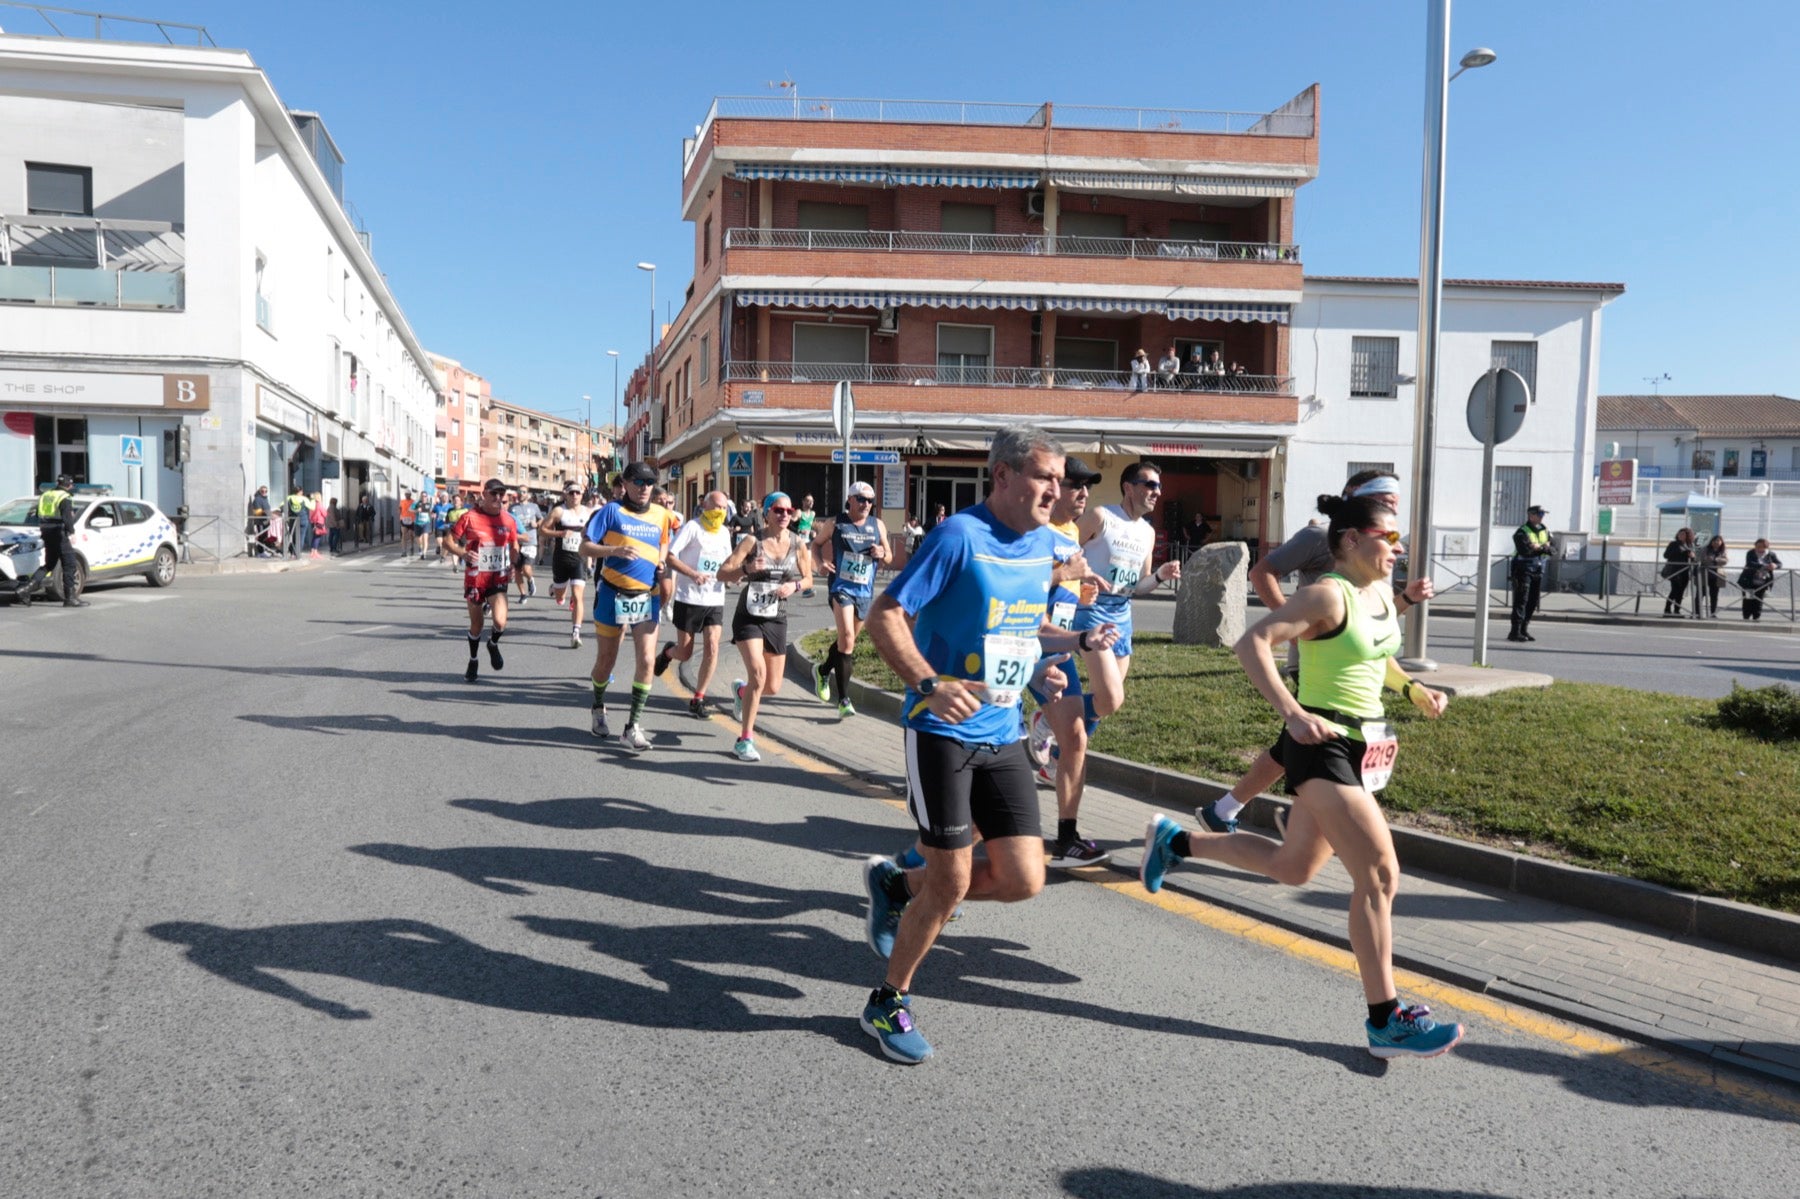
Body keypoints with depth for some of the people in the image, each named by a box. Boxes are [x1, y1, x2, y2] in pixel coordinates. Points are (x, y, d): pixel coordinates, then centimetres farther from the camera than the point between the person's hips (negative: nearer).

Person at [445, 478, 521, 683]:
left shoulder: (508, 520, 1)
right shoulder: (469, 517, -8)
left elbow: (514, 546, 15)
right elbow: (448, 539, -5)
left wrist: (513, 565, -2)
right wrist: (462, 553, -24)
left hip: (498, 578, 1)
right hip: (474, 578, -1)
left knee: (500, 622, -18)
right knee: (476, 624, 10)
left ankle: (493, 644, 17)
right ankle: (473, 661, 35)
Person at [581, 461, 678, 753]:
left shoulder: (661, 515, 6)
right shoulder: (612, 511, -6)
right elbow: (585, 548, -8)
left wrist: (662, 564, 3)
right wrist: (615, 550, -25)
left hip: (648, 597, 3)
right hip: (614, 595, -2)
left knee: (646, 660, -8)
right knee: (606, 660, 10)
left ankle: (633, 727, -1)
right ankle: (599, 708, 39)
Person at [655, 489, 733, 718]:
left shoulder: (725, 532, 10)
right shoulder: (692, 527, -8)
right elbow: (670, 557, -14)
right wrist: (693, 574, -27)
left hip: (715, 599, 4)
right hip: (689, 598, -4)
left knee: (712, 648, -10)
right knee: (684, 653, 4)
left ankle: (698, 699, 2)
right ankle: (668, 652, 42)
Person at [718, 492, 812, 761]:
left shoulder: (798, 545, 0)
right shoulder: (753, 542, -7)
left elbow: (808, 579, 11)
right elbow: (723, 572, -9)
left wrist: (794, 585, -11)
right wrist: (747, 569, -28)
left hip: (776, 619, 4)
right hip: (748, 616, -3)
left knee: (773, 688, 8)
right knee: (758, 673, -22)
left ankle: (741, 689, 45)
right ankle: (745, 740, -11)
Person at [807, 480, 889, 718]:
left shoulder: (878, 526, 5)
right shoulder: (835, 524, -2)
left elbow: (889, 557, 13)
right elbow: (816, 543, 11)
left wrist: (882, 554, -10)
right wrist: (821, 561, -8)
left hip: (865, 591, 5)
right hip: (841, 588, -5)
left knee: (849, 639, 19)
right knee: (847, 637, -20)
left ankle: (823, 669, 49)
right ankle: (844, 700, -19)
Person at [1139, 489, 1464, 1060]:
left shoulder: (1382, 592, 11)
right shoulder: (1329, 595, -16)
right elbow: (1252, 642, -23)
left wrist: (1413, 689, 12)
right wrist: (1293, 713, -30)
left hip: (1359, 746, 10)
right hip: (1323, 744, -10)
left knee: (1292, 867, 19)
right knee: (1379, 872, -10)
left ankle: (1173, 841, 35)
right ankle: (1385, 1022, -1)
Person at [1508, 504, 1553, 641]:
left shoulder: (1545, 531, 14)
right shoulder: (1522, 532, -8)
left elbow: (1552, 549, 7)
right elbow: (1525, 550, -22)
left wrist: (1537, 547, -12)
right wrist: (1542, 549, -9)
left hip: (1538, 569, 7)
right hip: (1523, 569, -7)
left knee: (1533, 602, 9)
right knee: (1521, 600, -11)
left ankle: (1524, 630, 17)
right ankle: (1515, 632, -12)